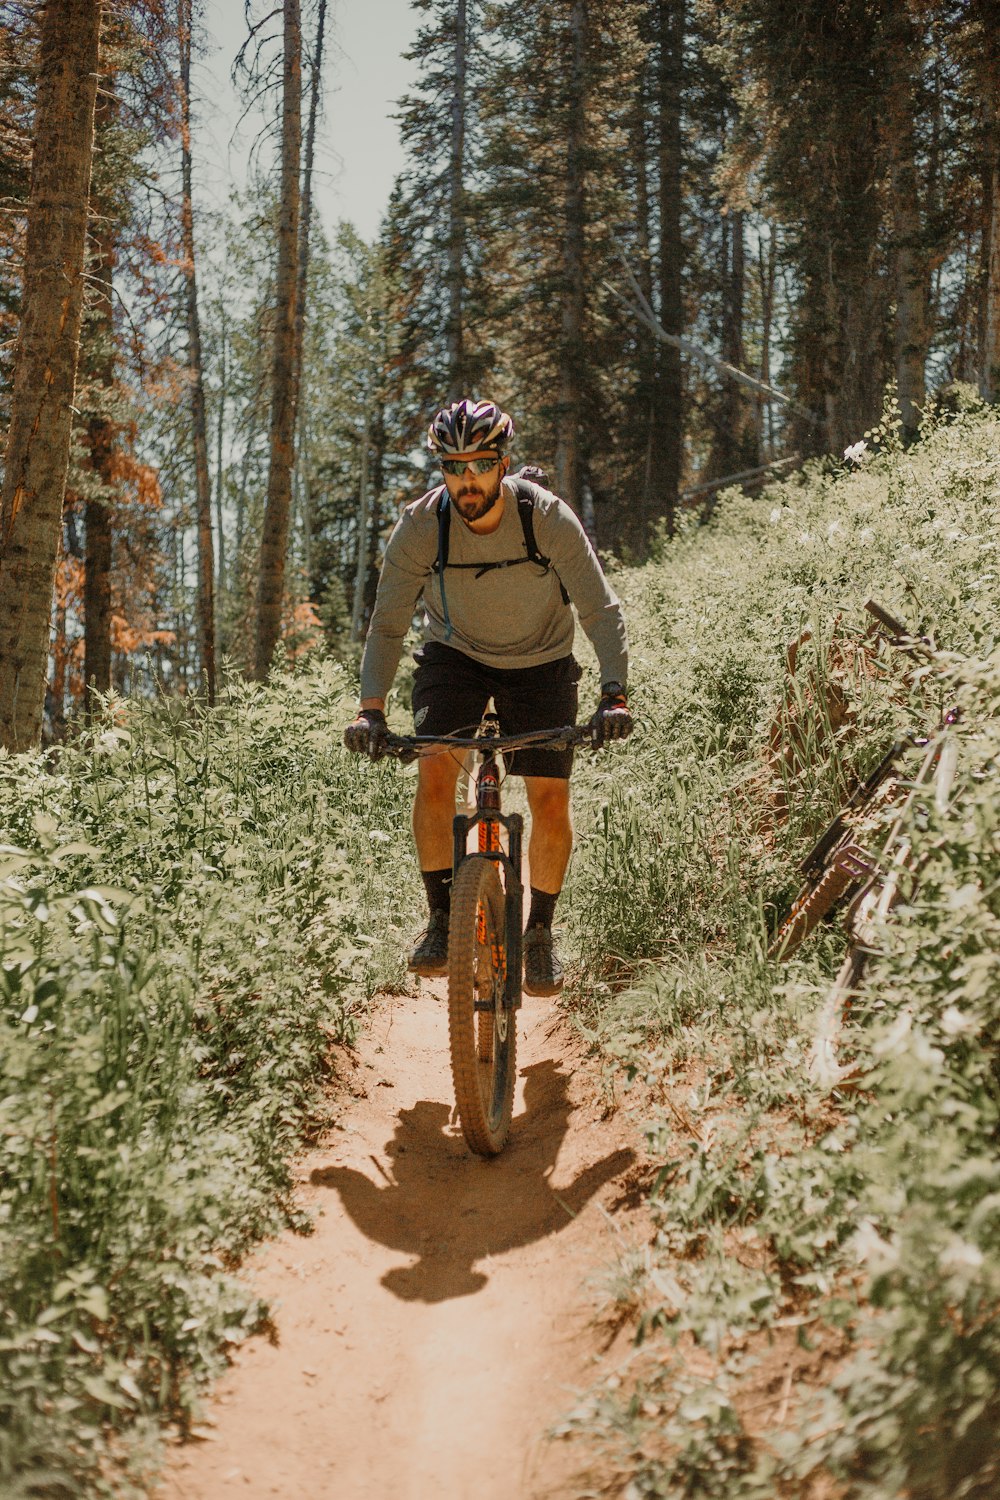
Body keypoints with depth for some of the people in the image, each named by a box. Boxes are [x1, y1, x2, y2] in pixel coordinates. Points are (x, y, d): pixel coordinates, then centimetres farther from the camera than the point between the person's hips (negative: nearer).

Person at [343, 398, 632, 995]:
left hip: (541, 661, 0)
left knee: (551, 797, -9)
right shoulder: (420, 525, -22)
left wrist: (615, 694, -37)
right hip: (455, 655, 1)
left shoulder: (549, 517, -25)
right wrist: (371, 708, -28)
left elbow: (602, 610, -23)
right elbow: (388, 625, -15)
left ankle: (541, 931, 12)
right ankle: (442, 919, -6)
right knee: (434, 771, -22)